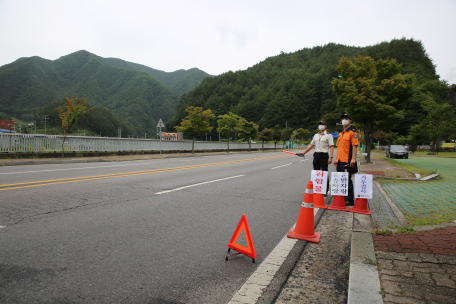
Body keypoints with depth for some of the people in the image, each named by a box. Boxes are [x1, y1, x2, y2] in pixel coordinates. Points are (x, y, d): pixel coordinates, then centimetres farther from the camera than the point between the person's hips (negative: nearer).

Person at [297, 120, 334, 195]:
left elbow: (331, 147, -10)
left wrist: (330, 157, -19)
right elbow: (311, 145, 19)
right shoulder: (316, 135, 16)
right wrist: (304, 152, 14)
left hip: (324, 156, -6)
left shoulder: (328, 135, -3)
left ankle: (325, 191, 6)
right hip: (316, 155, 6)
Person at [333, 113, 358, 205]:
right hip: (340, 160, 8)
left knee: (347, 180, -5)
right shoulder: (340, 133, 19)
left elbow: (354, 146, -11)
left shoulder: (352, 132, -4)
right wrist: (336, 158, 17)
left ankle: (350, 199, 4)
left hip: (347, 160, -8)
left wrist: (353, 158, -18)